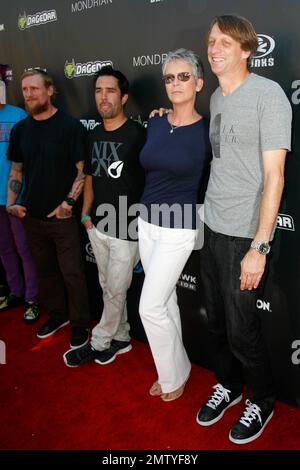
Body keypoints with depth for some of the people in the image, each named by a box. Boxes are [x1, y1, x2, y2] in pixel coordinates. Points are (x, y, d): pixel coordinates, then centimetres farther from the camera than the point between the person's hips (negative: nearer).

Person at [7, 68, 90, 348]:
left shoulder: (70, 126, -8)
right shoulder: (19, 130, 8)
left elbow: (82, 169, -8)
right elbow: (16, 171, 14)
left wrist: (69, 202, -16)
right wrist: (11, 203, 2)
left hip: (62, 216, -5)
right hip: (32, 216, 5)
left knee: (71, 273, 2)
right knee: (44, 269, 16)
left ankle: (79, 324, 19)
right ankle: (57, 314, 34)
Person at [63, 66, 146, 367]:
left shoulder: (138, 134, -13)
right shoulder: (94, 135, 9)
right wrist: (86, 213, 10)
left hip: (126, 229, -7)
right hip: (97, 226, 7)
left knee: (115, 291, 7)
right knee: (108, 287, 17)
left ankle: (99, 342, 26)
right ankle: (120, 339, 34)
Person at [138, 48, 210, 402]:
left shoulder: (207, 131, -11)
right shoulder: (155, 123, 4)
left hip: (177, 230, -6)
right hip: (146, 223, 6)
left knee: (150, 308, -5)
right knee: (165, 301, 15)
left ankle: (175, 375, 21)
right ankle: (172, 371, 33)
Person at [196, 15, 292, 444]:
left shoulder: (268, 94, -11)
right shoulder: (216, 97, 11)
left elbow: (274, 176, -15)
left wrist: (259, 247, -19)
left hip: (244, 235, -6)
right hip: (211, 228, 7)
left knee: (241, 330, 4)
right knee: (216, 321, 16)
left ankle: (262, 401, 30)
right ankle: (228, 386, 39)